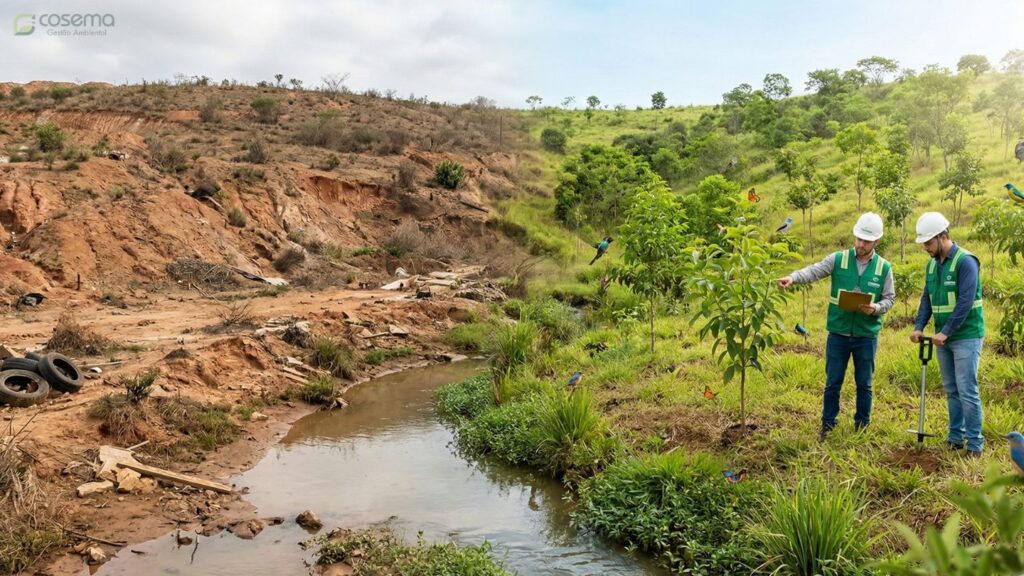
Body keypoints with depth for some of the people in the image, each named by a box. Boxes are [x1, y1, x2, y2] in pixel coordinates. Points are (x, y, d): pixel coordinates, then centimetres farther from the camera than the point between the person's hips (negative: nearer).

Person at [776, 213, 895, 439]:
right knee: (833, 382, 8)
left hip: (867, 336, 1)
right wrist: (793, 277, -36)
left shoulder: (884, 267, 0)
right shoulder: (838, 259, -4)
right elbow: (813, 271, -16)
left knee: (864, 384, 12)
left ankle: (862, 426, 27)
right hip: (838, 333, -1)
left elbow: (889, 298, 5)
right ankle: (827, 425, 22)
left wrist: (875, 308, -17)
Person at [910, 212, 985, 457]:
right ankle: (956, 438, 21)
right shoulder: (932, 264, 9)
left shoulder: (965, 261, -15)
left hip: (966, 336, -7)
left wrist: (946, 332, -21)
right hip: (943, 337, 7)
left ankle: (975, 443, 2)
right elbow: (927, 298, 11)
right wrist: (919, 326, -2)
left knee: (967, 390, -6)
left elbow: (966, 302, -20)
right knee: (951, 390, 12)